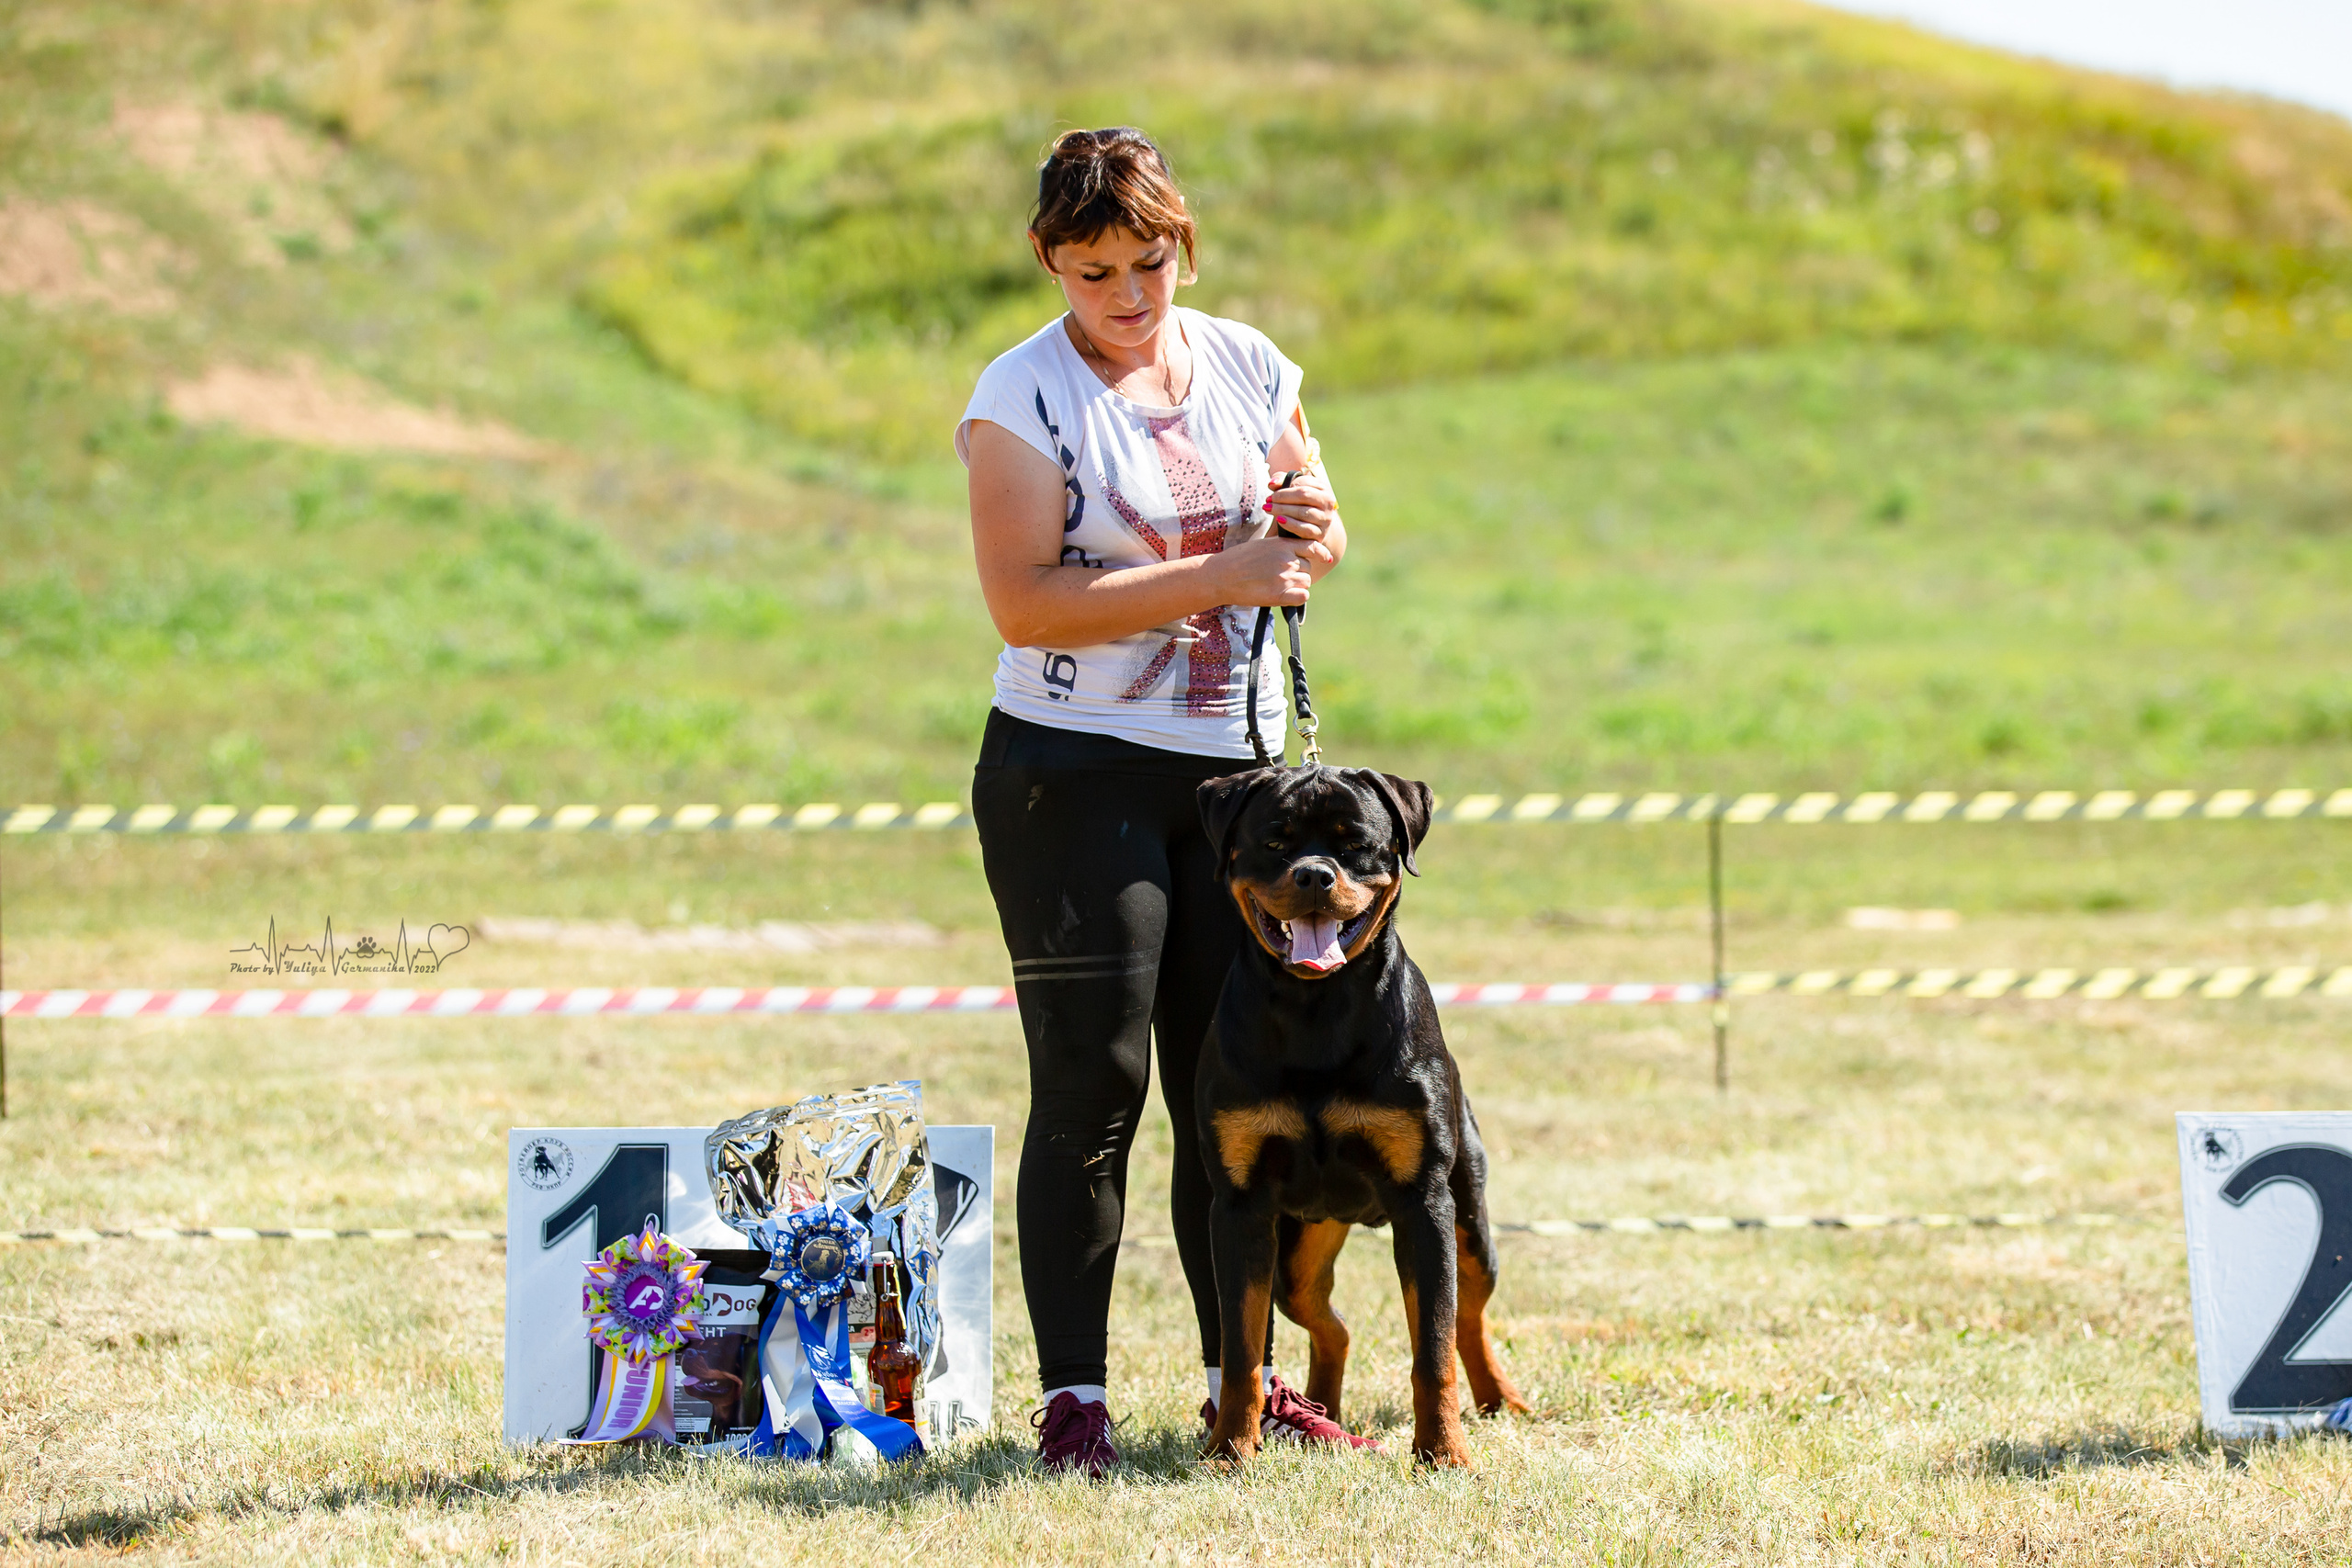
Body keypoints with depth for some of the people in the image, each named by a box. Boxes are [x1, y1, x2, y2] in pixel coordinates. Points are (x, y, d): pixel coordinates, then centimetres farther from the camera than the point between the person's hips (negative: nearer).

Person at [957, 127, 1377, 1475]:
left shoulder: (1247, 366, 8)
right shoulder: (1023, 398, -7)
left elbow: (1323, 538, 19)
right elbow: (1024, 602, -18)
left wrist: (1308, 528, -6)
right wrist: (1219, 577, -22)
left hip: (1234, 764, 5)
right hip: (1075, 771, -5)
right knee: (1094, 1081, -7)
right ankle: (1074, 1395, -2)